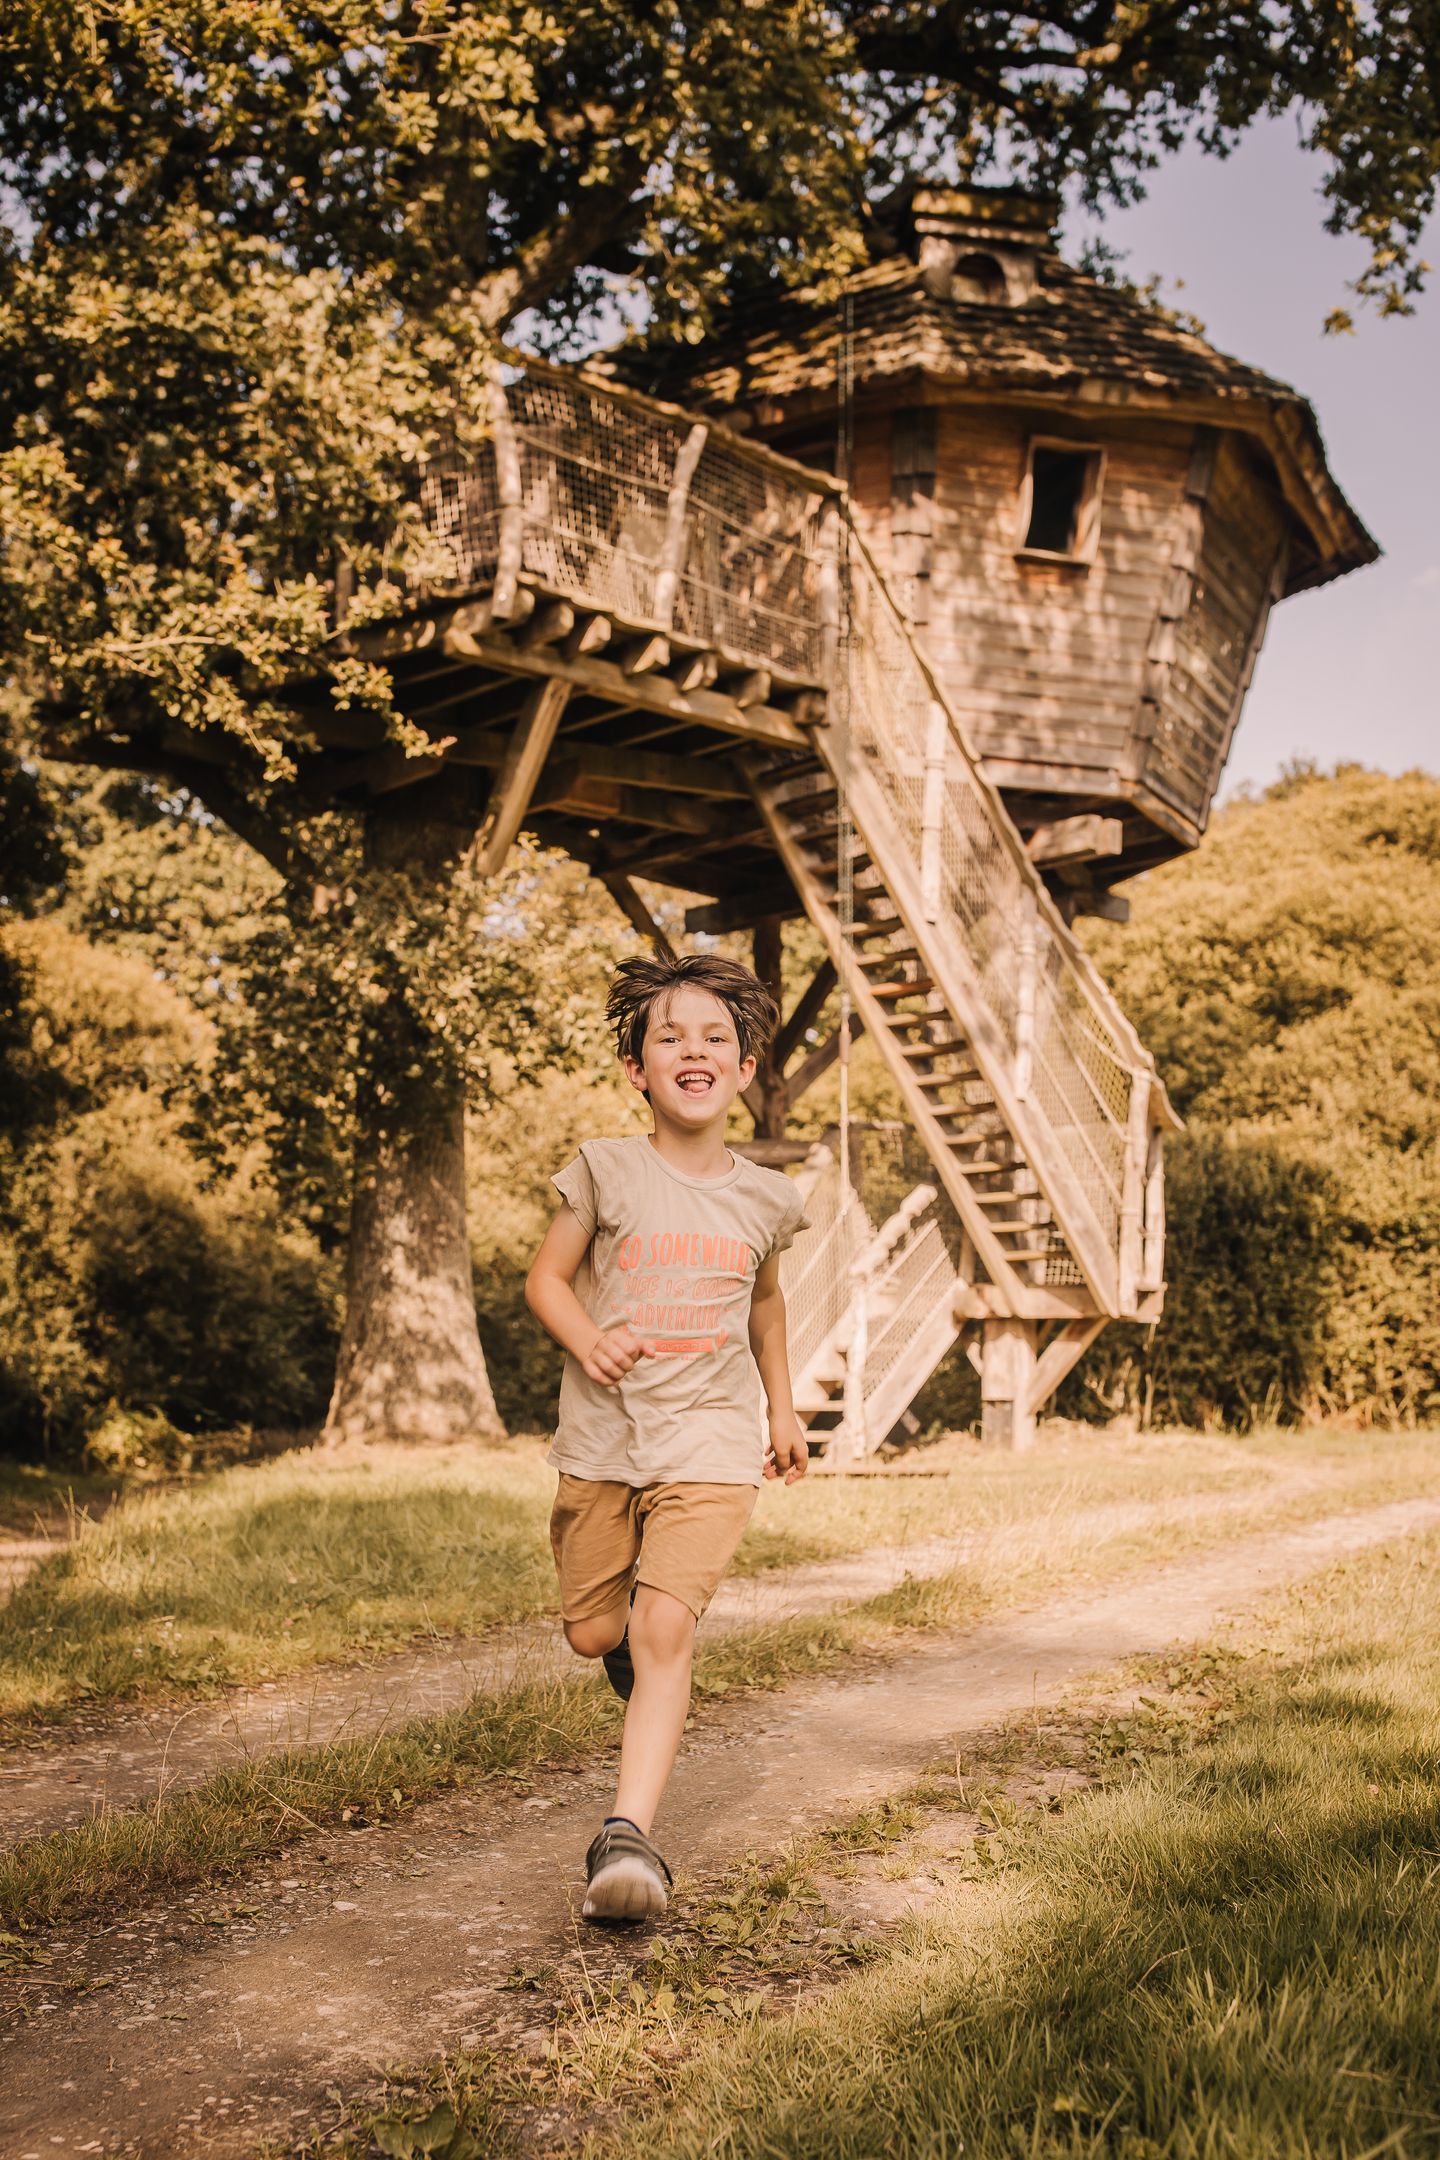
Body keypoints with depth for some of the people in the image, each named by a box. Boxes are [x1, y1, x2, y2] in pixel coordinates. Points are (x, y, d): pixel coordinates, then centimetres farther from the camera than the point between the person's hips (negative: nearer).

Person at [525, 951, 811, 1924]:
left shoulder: (765, 1197, 4)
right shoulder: (606, 1170, -4)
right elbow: (546, 1279, 2)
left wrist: (783, 1407, 25)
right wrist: (588, 1340, -18)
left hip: (711, 1445, 0)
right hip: (601, 1441, 1)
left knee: (664, 1632, -15)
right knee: (593, 1632, 9)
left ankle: (628, 1836, -16)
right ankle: (635, 1638, 46)